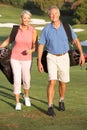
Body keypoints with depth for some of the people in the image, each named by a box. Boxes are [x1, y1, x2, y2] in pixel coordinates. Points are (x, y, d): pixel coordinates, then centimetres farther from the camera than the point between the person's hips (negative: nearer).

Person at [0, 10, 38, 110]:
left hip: (26, 59, 0)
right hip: (15, 58, 0)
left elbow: (35, 47, -9)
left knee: (26, 80, 12)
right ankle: (17, 103, 10)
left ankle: (26, 96, 43)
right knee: (17, 80, -4)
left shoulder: (33, 31, -12)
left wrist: (31, 50, -30)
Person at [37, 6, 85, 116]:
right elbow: (40, 46, -3)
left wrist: (81, 54, -9)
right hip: (52, 58, -2)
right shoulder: (46, 29, -7)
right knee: (52, 82, -15)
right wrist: (39, 62, -8)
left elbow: (76, 40, 2)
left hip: (64, 58, 2)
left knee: (63, 82, 11)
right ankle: (50, 108, -13)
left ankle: (61, 101, 38)